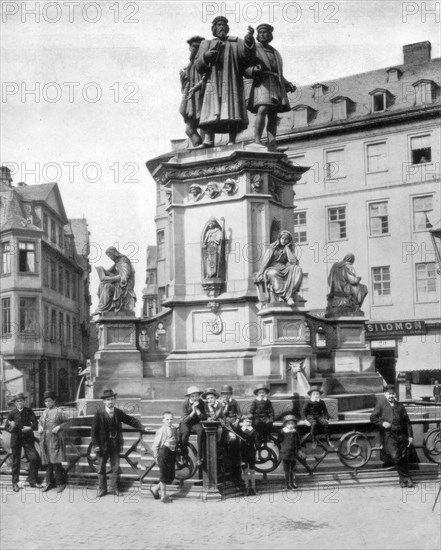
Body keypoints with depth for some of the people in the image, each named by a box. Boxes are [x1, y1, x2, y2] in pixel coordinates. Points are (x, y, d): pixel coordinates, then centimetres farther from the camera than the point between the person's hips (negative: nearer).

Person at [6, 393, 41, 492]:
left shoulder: (29, 411, 2)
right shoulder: (12, 413, -1)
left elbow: (36, 423, 1)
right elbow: (7, 427, 4)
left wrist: (30, 427, -19)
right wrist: (11, 427, -18)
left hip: (28, 438, 0)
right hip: (16, 438, 0)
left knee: (34, 458, -12)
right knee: (16, 461, 6)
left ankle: (32, 480, 4)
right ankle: (15, 483, 19)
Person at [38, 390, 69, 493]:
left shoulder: (59, 411, -2)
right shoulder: (44, 412, 15)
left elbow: (68, 421, -1)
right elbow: (40, 422, 29)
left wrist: (59, 427, -13)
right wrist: (40, 427, 8)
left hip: (55, 439, -6)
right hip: (44, 440, 6)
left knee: (56, 462, -9)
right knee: (48, 463, 10)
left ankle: (61, 483, 1)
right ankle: (50, 483, 19)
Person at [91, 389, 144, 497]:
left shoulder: (118, 413, 0)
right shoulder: (99, 414, -9)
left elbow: (130, 420, 7)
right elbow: (94, 430, -8)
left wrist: (141, 427, -3)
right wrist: (95, 445, -12)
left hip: (115, 444, 3)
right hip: (102, 445, -3)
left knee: (115, 467, 6)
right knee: (101, 468, 7)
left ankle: (113, 488, 17)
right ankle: (102, 489, 18)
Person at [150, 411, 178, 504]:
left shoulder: (174, 429, 8)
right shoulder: (161, 431, -11)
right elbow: (155, 445, -8)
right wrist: (156, 456, -8)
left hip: (172, 452, 7)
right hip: (164, 452, -7)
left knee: (171, 477, 11)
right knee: (164, 475, 2)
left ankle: (155, 488, 29)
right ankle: (164, 495, 17)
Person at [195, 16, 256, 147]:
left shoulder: (235, 43, 18)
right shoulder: (207, 44, 21)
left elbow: (247, 54, -2)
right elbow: (198, 66, 11)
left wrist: (249, 38, -20)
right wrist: (206, 56, -10)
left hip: (232, 81, -1)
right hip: (213, 82, 1)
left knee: (232, 113, -13)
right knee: (211, 112, -14)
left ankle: (232, 141, -17)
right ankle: (208, 140, -21)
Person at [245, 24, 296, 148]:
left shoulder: (275, 53, 28)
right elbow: (244, 68, 1)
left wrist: (289, 84, 15)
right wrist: (253, 70, -22)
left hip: (277, 85, 5)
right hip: (262, 83, -5)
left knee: (273, 116, -5)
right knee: (262, 110, -25)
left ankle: (272, 145, -14)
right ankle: (257, 142, -32)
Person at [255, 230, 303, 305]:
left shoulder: (289, 250, 17)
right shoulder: (272, 247, 11)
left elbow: (293, 262, -3)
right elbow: (266, 261, 3)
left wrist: (287, 247, 3)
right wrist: (261, 274, -9)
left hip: (284, 270, 3)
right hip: (271, 269, -3)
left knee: (297, 269, -28)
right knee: (273, 273, -40)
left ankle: (289, 295, -40)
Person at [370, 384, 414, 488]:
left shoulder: (400, 406, 16)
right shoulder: (381, 405, 7)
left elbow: (407, 422, 15)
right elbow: (373, 418, 6)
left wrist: (410, 436, 9)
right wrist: (382, 422, -11)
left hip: (401, 435, 3)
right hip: (389, 436, -3)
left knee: (403, 458, 3)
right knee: (395, 457, -15)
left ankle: (404, 479, 15)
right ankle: (406, 478, -2)